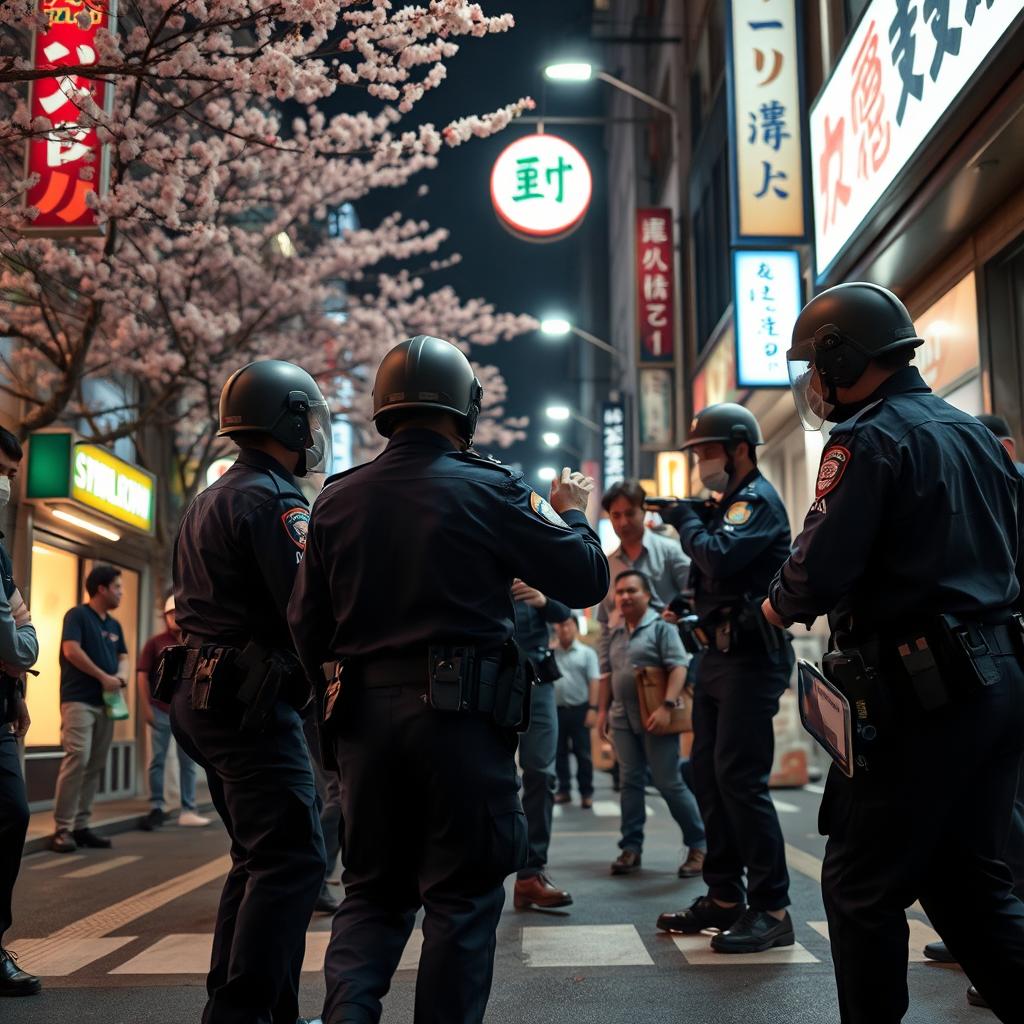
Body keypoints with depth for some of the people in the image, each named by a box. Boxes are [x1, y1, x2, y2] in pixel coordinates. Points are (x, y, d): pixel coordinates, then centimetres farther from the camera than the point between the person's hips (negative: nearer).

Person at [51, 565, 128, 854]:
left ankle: (81, 826, 10)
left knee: (95, 766, 6)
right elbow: (71, 650, -15)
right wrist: (104, 677, -13)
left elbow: (123, 656, 21)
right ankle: (62, 828, -12)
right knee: (77, 759, -16)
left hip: (105, 703, 8)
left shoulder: (114, 625, 18)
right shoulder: (78, 615, -4)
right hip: (79, 700, -8)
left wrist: (122, 674, -3)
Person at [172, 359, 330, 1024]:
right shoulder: (274, 500, -13)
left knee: (260, 859, 16)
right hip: (255, 702, -11)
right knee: (292, 858, -9)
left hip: (211, 695, 11)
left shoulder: (209, 501, 19)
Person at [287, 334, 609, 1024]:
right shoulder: (489, 489, -7)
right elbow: (587, 580, -1)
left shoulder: (337, 500, 5)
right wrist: (572, 514, 17)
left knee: (373, 888, 16)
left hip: (364, 714, 4)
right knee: (463, 895, 8)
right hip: (461, 713, -4)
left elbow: (308, 629, 9)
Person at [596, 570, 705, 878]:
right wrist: (603, 710, 14)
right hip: (623, 719, 6)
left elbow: (679, 667, -16)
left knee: (669, 783, -3)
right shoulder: (615, 635, 13)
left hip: (654, 718, -6)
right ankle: (631, 847, 10)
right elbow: (607, 674, 20)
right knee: (630, 783, 6)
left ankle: (699, 845, 8)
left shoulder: (661, 627, -7)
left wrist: (666, 706, -25)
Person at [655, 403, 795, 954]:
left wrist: (687, 522, -10)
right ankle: (724, 897, 19)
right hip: (719, 653, 10)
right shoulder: (727, 504, 19)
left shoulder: (758, 500, -10)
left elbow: (720, 556, -26)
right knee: (708, 772, 11)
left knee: (740, 778, -12)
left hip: (751, 656, -10)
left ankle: (770, 910, -5)